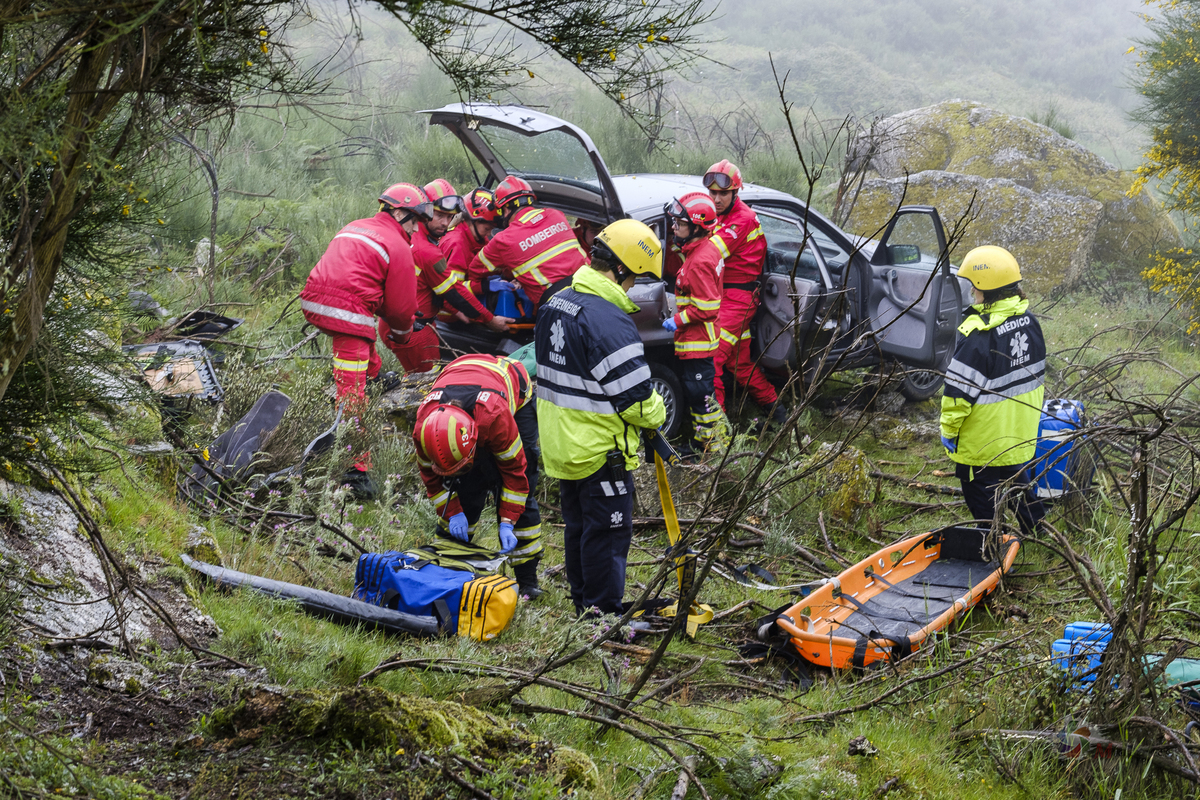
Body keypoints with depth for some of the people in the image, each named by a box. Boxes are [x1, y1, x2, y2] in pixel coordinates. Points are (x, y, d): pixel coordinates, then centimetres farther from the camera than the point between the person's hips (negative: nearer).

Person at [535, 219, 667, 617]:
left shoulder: (556, 304, 6)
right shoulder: (610, 320, -24)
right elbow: (633, 396, -22)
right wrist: (657, 413, -1)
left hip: (559, 445, 9)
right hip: (600, 450, -9)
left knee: (578, 528, 20)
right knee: (607, 534, 2)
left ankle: (583, 606, 30)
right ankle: (604, 614, 8)